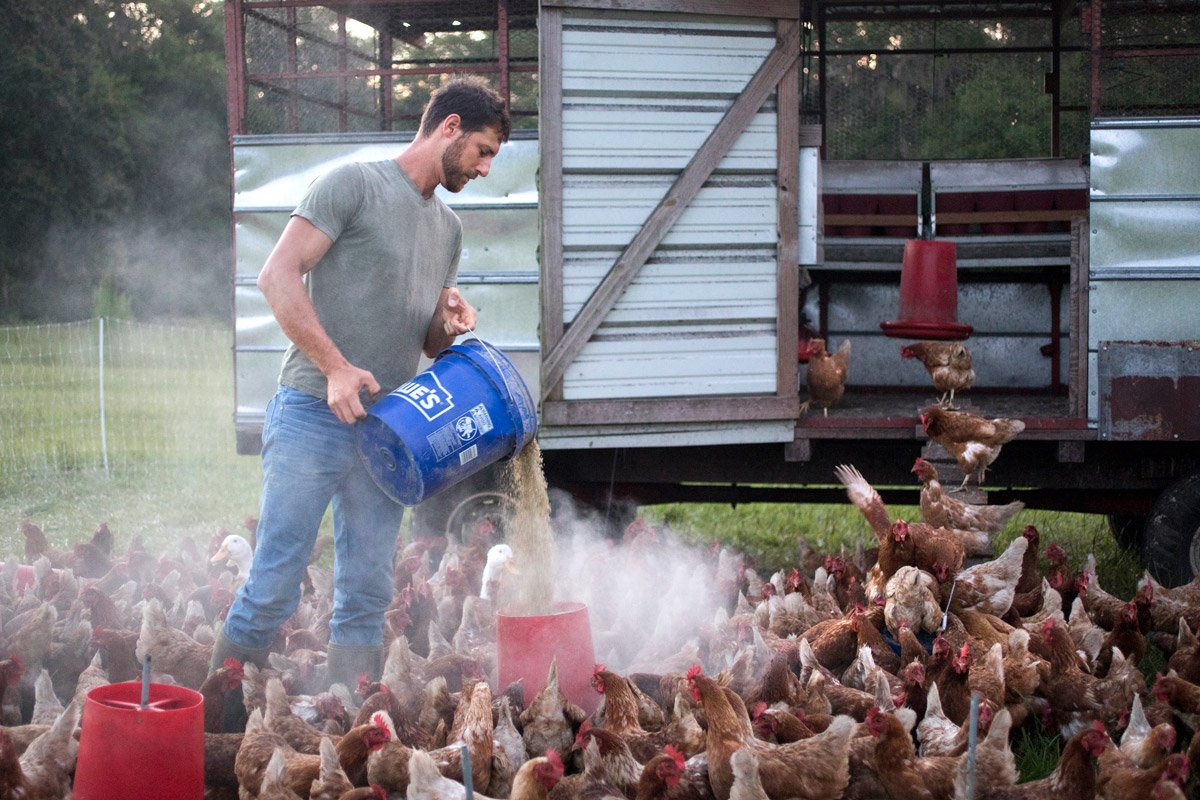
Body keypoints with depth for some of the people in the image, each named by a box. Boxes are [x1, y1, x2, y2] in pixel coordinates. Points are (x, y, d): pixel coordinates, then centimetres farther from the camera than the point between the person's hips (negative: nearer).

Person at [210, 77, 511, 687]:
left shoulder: (448, 228, 20)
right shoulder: (353, 185, -3)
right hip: (313, 415, -7)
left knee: (366, 598, 5)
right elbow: (278, 275, -12)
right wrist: (336, 367, -20)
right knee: (273, 587, -7)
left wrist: (451, 323, 2)